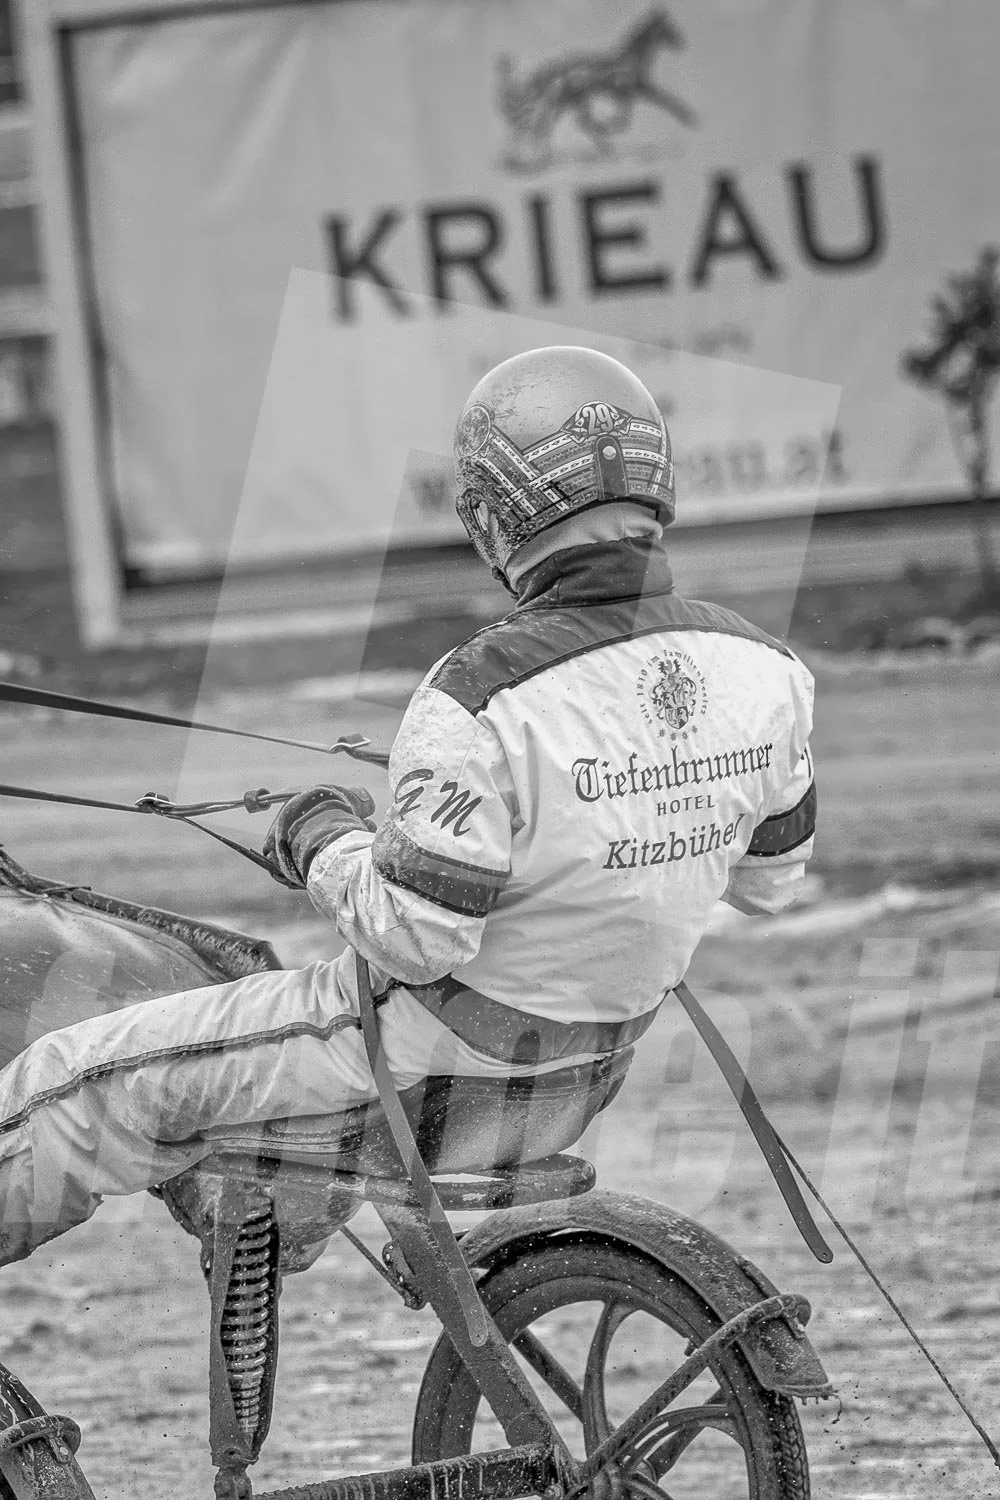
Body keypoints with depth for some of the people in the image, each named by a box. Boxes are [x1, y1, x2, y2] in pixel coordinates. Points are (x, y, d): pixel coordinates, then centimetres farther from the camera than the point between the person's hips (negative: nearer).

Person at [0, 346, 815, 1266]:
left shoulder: (484, 704, -32)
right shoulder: (763, 671, -12)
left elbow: (411, 937, -26)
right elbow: (772, 879, 3)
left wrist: (325, 839, -7)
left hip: (446, 1042, -7)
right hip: (622, 1020, 7)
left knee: (80, 1084, 4)